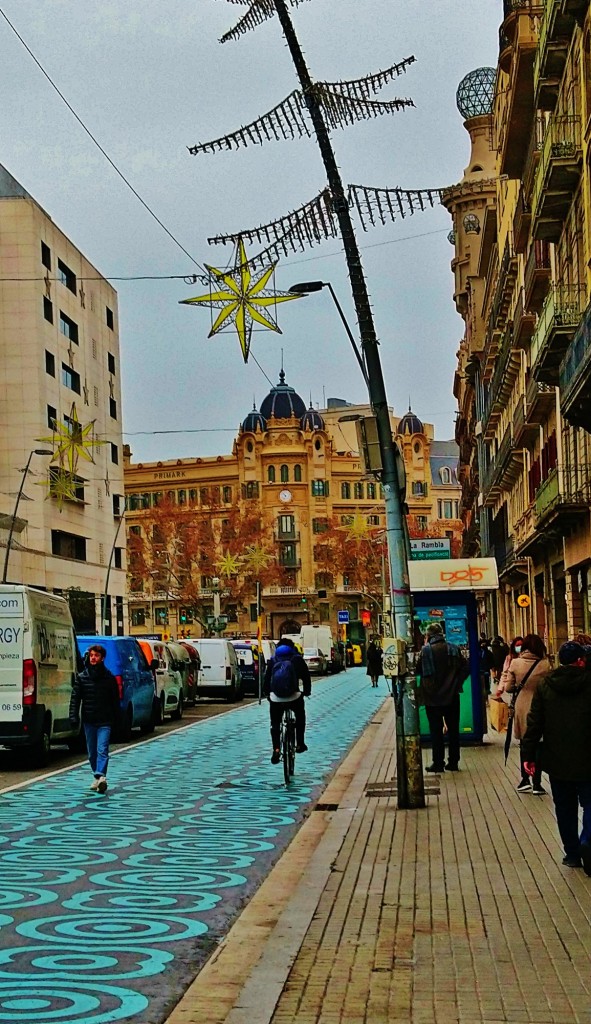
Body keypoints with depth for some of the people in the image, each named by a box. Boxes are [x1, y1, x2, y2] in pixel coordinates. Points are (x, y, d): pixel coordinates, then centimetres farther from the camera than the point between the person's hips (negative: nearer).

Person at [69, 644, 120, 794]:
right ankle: (97, 777, 24)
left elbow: (115, 700, 7)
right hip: (88, 721, 3)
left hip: (105, 721, -3)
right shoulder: (81, 677, 5)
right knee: (92, 752, 11)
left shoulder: (109, 678, 2)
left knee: (102, 750, -15)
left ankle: (101, 776, -26)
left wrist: (116, 719, 4)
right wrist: (74, 717, -7)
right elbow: (75, 698, 3)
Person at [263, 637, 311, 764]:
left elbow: (267, 678, 13)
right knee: (300, 716, 27)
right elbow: (306, 677, 13)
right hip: (294, 696, 0)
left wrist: (266, 693, 25)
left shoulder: (273, 660, 13)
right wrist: (307, 691, 28)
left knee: (275, 724, 14)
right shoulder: (297, 659, 10)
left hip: (276, 697, 1)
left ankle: (276, 750, -3)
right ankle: (300, 744, 23)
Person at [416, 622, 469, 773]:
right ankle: (453, 762, 12)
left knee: (436, 731, 4)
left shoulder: (425, 650, -9)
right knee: (453, 729, 10)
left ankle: (438, 763, 4)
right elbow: (465, 668, -1)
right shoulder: (453, 649, -1)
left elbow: (417, 670, -4)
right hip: (452, 697, 3)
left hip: (432, 698, -2)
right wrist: (457, 684, 5)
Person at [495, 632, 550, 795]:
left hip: (521, 707, 2)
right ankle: (536, 784, 8)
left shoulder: (515, 663, -7)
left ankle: (525, 780, 22)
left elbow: (508, 688, -4)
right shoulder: (545, 664, -13)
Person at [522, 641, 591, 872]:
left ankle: (572, 853, 18)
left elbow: (534, 723, -1)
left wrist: (528, 755, 3)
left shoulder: (545, 686, -1)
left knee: (565, 808, 14)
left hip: (557, 762, 3)